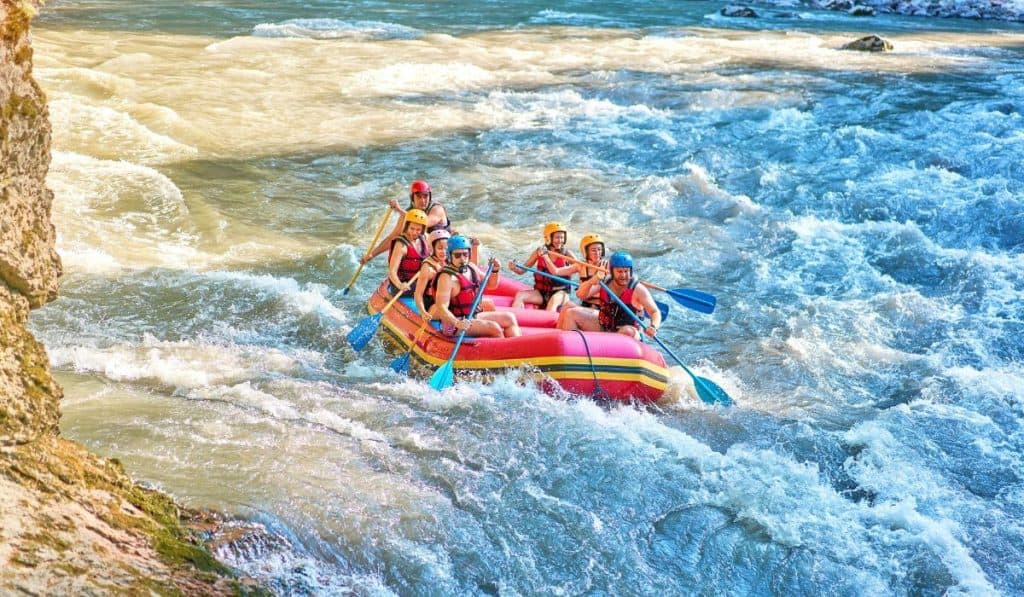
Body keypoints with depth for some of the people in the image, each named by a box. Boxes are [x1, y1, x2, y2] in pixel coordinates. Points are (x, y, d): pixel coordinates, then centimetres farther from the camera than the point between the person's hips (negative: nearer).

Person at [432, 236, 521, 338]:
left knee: (509, 318, 7)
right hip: (453, 323, -10)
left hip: (474, 316, 10)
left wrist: (495, 271, -1)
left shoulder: (471, 268, 7)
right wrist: (457, 323, -42)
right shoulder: (447, 278, -20)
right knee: (494, 328, -24)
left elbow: (491, 284, 20)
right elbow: (441, 308, -27)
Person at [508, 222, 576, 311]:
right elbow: (522, 270, 4)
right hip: (540, 293, 2)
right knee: (519, 295, -22)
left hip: (560, 292, -2)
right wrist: (514, 268, -18)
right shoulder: (538, 252, 3)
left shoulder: (566, 255, 1)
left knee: (553, 301, -36)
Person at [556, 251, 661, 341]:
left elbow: (655, 312, -17)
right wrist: (591, 282, -29)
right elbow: (581, 295, -8)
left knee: (628, 332, -41)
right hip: (602, 328, 5)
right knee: (571, 314, -2)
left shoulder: (638, 289, -14)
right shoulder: (605, 283, -1)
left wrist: (653, 327, -39)